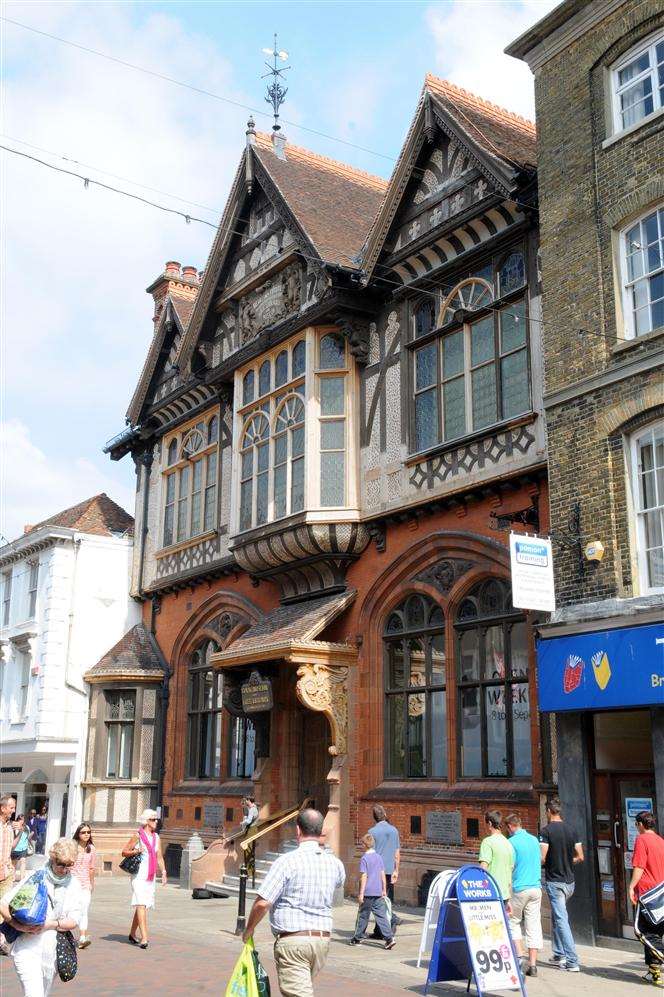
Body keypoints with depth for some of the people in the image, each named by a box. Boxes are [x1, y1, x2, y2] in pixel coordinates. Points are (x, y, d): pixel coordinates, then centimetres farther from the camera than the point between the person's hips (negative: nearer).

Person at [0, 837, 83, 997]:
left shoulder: (73, 884, 5)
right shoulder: (35, 877, -6)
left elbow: (74, 921, 1)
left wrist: (50, 925, -16)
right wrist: (18, 925, -21)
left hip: (53, 950, 4)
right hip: (27, 948, -4)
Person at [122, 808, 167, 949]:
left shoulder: (156, 837, 13)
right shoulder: (138, 836, -5)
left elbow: (159, 857, 14)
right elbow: (124, 852, -2)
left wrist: (163, 873, 5)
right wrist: (136, 851, -19)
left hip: (151, 877, 6)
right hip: (139, 875, -6)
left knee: (143, 906, 12)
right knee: (141, 905, -15)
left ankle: (132, 934, 26)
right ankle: (144, 938, -21)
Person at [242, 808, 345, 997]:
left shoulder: (286, 861, -14)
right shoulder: (334, 863, 3)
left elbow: (263, 903, -17)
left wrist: (249, 929, 1)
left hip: (292, 940, -6)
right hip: (323, 938, 6)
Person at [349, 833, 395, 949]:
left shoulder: (364, 859, -9)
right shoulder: (378, 857, 8)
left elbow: (364, 876, -12)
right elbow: (383, 875, 12)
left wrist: (361, 893, -10)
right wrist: (384, 890, 19)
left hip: (367, 893, -5)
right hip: (378, 893, 5)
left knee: (363, 916, 8)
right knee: (381, 915, 2)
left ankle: (357, 938, 20)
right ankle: (389, 938, -10)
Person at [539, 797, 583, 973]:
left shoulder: (546, 831, -13)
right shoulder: (571, 830, 5)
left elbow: (542, 858, -18)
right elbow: (580, 857, 8)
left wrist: (543, 864, 3)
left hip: (554, 881, -7)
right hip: (570, 881, 7)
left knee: (561, 920, -5)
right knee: (556, 917, 21)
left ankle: (573, 962, -9)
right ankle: (559, 955, 26)